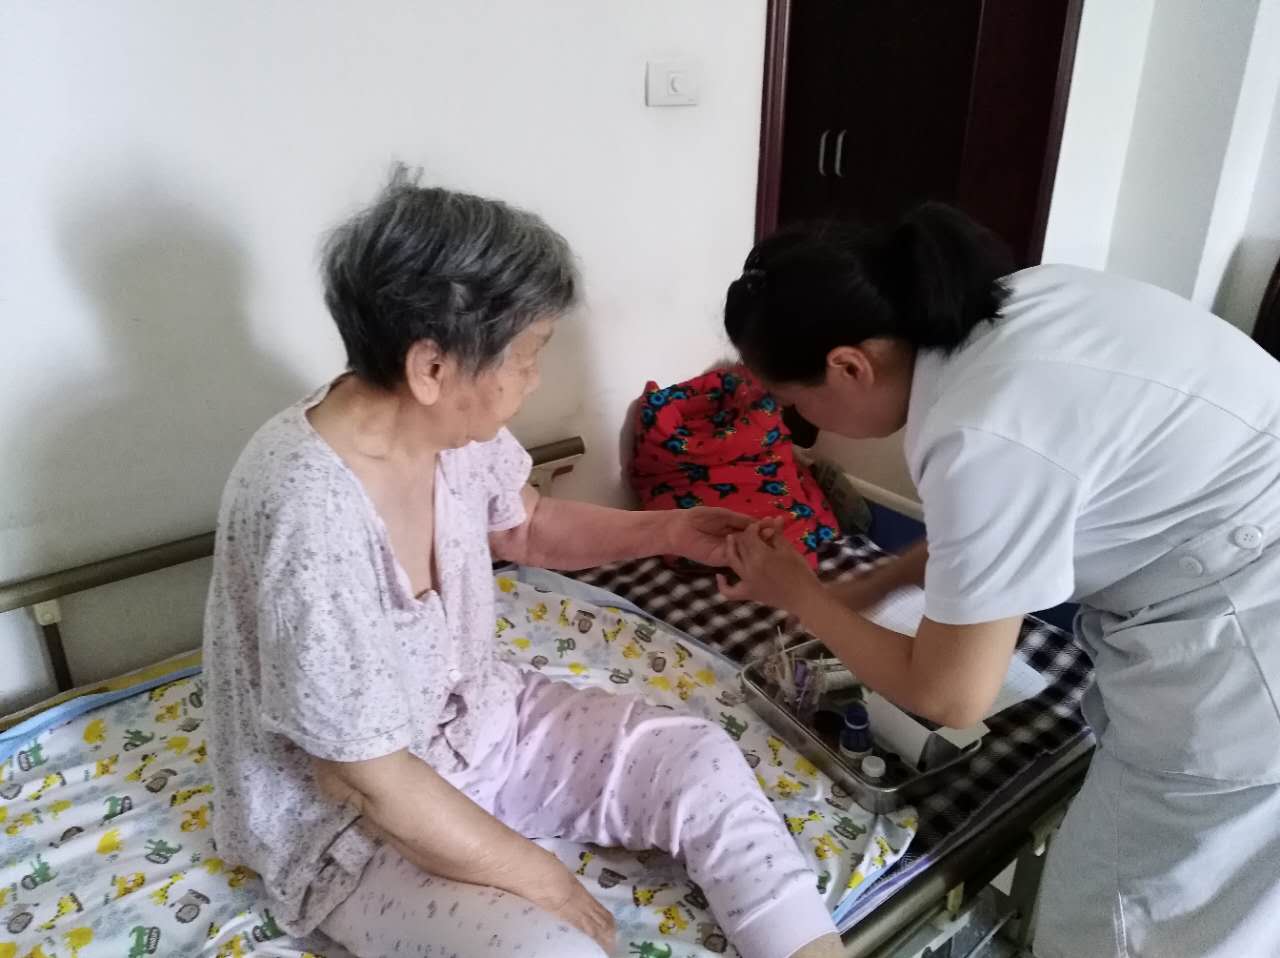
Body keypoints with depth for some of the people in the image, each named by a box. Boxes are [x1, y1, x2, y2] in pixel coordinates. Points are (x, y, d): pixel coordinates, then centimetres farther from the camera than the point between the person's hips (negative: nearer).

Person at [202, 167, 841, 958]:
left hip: (476, 719, 7)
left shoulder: (456, 425, -11)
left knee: (701, 762, -4)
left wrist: (668, 531, -4)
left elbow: (527, 528, 11)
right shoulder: (308, 516, -35)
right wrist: (544, 880, -16)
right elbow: (362, 778, -26)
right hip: (350, 819, -6)